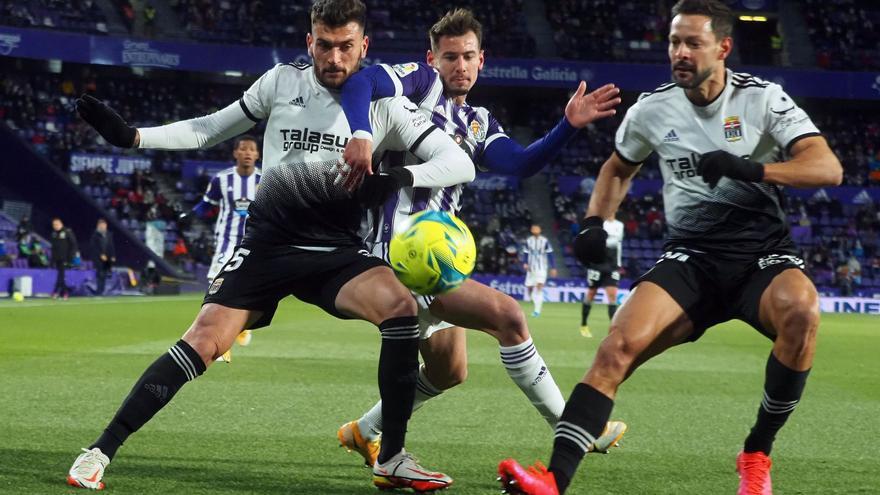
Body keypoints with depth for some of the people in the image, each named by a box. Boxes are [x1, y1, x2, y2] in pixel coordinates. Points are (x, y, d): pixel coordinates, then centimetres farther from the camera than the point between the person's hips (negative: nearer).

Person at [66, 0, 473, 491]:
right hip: (269, 243, 0)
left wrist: (397, 178, -23)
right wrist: (130, 135, 4)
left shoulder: (384, 105, -1)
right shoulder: (283, 81, 3)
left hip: (337, 251, 0)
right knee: (204, 341, -16)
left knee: (401, 306, -28)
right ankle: (102, 450, -5)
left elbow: (460, 162, -5)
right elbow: (211, 129, 13)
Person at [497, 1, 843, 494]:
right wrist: (595, 223, 8)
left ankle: (758, 454, -15)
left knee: (801, 310, -36)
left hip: (763, 251, -2)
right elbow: (619, 167, 25)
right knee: (619, 346, -24)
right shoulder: (653, 109, 4)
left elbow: (828, 168, -15)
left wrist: (751, 168, -29)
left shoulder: (762, 98, -5)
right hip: (691, 256, 2)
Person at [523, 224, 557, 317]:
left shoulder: (545, 241, -4)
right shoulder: (528, 241, 4)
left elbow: (550, 255, 1)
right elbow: (526, 254, 10)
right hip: (531, 268, 3)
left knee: (539, 287, -17)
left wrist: (553, 268, -1)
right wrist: (525, 263, -9)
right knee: (529, 289, 5)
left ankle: (537, 310, -19)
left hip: (542, 268, -3)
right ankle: (536, 305, 32)